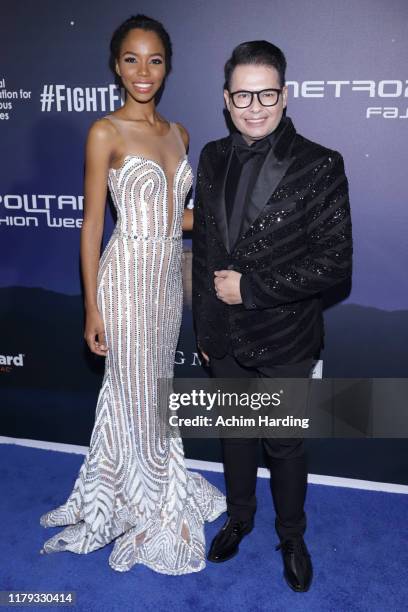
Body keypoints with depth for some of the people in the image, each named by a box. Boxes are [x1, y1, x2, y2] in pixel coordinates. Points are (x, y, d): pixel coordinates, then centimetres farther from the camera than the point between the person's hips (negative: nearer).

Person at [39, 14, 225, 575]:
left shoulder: (178, 133, 10)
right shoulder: (106, 133, -8)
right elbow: (92, 224, -9)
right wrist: (93, 308, -12)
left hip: (169, 276, 6)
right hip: (128, 276, -6)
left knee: (153, 390, 18)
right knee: (137, 395, 7)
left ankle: (151, 486, 41)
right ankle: (152, 509, 30)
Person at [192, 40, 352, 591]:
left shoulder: (319, 166, -14)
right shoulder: (213, 159, 1)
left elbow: (336, 262, -16)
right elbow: (202, 248, 7)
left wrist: (251, 288, -20)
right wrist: (204, 326, 9)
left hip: (284, 343, -4)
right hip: (224, 339, 4)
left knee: (285, 446, 15)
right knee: (235, 434, 22)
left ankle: (292, 537, 43)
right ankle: (239, 516, 49)